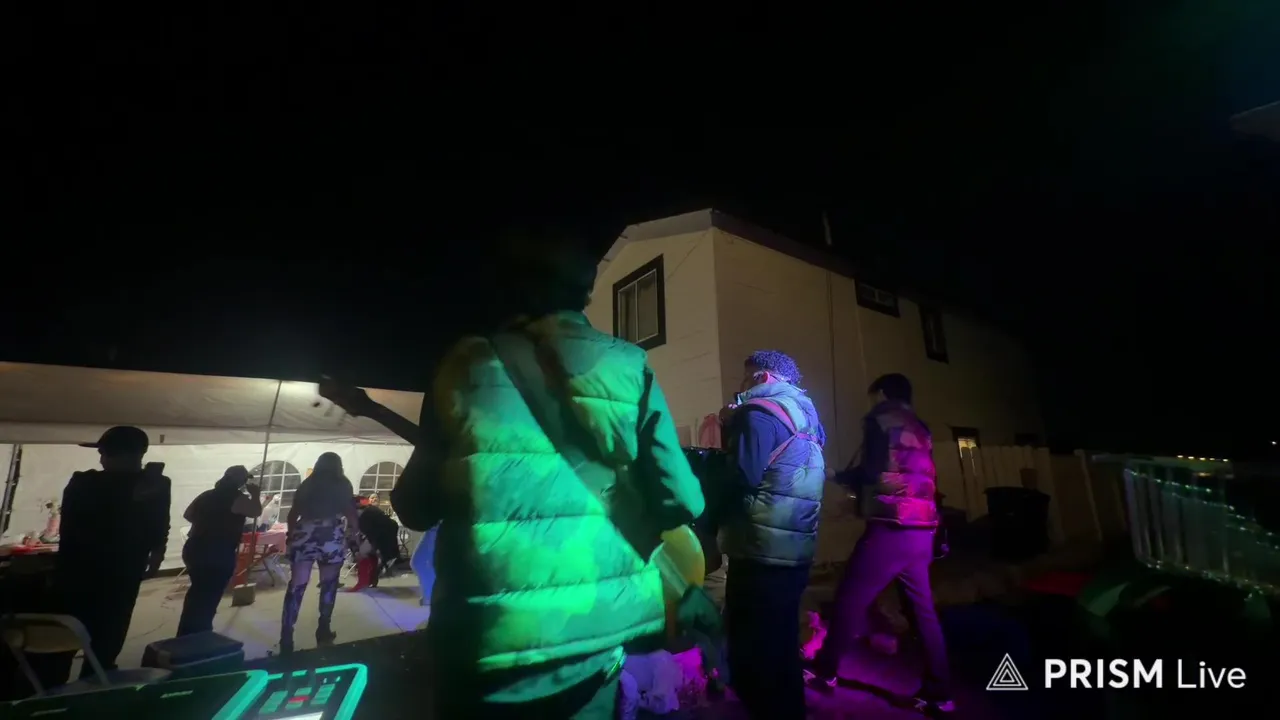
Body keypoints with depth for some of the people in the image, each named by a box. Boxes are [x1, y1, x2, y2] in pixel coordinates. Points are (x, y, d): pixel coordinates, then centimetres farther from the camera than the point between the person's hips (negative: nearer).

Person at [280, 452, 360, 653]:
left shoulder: (306, 484, 17)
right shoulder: (343, 484, 8)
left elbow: (293, 514, 17)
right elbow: (351, 512, 2)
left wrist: (292, 535, 29)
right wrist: (353, 533, 14)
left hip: (304, 535, 2)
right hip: (332, 537, -2)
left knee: (296, 586, 5)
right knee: (328, 584, 12)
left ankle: (286, 638, 0)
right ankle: (323, 631, 18)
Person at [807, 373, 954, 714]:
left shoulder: (880, 418, -3)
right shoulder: (919, 428, 18)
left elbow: (872, 471, -13)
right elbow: (925, 480, 22)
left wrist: (843, 477, 6)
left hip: (891, 529, -8)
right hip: (921, 531, 8)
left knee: (849, 600, 3)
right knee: (923, 611, 14)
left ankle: (824, 671, 14)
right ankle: (938, 693, 19)